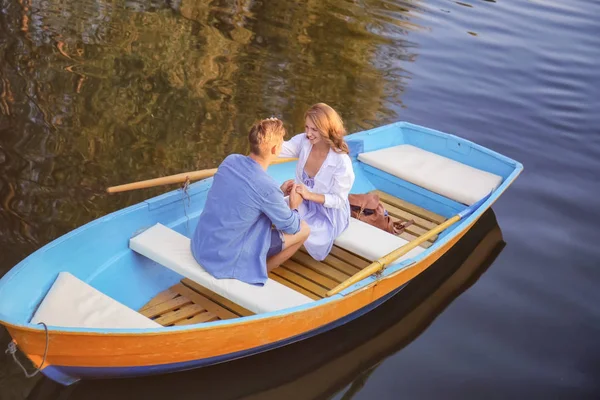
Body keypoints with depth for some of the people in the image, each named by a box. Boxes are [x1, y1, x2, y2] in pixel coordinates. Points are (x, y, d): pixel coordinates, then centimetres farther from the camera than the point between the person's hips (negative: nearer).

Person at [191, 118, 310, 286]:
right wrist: (294, 206, 15)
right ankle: (254, 274, 16)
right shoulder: (268, 187, -23)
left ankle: (254, 269, 22)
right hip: (225, 259, -7)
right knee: (303, 229, 5)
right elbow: (291, 227, -6)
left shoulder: (230, 160, -4)